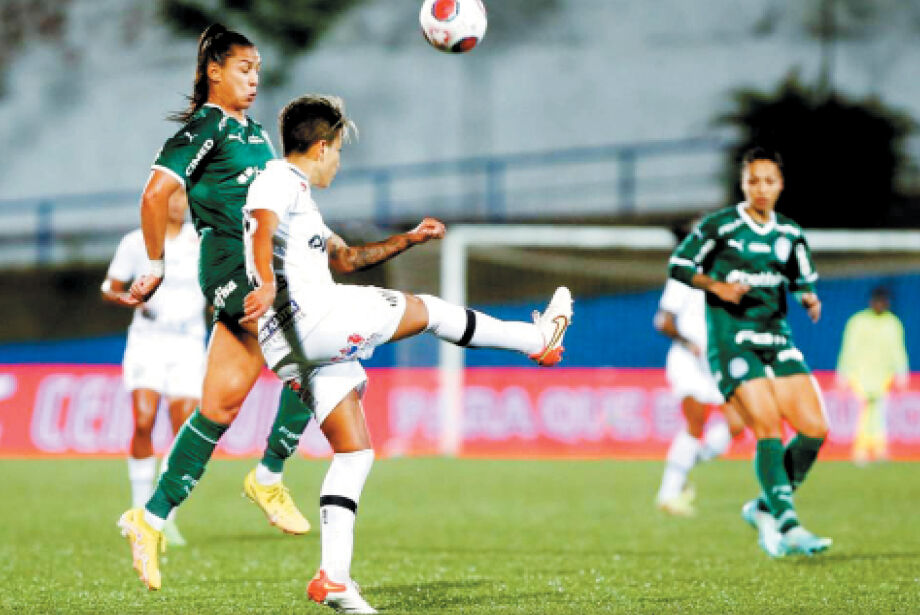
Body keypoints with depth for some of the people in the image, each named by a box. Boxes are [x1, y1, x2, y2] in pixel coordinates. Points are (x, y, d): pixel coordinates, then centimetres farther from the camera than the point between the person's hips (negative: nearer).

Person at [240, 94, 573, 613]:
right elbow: (263, 227, -26)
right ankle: (536, 338, 25)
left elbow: (344, 257, 39)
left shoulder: (296, 193, 29)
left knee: (354, 453, 8)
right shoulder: (282, 180, -4)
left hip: (304, 348, 11)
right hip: (310, 318, -11)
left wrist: (409, 240, 38)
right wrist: (268, 282, -44)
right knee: (423, 309, 6)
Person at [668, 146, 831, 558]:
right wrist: (716, 285, -14)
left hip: (777, 340, 5)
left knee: (814, 430, -7)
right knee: (768, 428, -18)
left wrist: (809, 298, -1)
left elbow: (805, 281, 22)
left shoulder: (790, 234, 10)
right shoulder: (720, 225, -4)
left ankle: (765, 509, 12)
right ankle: (788, 528, -16)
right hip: (731, 341, -5)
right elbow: (678, 265, 1)